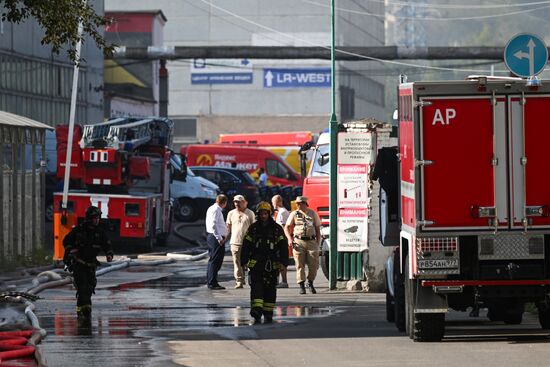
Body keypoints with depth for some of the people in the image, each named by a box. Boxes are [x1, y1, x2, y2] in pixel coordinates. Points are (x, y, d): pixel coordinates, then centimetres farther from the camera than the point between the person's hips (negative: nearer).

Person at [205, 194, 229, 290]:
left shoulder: (211, 209, 16)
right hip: (216, 238, -11)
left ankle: (209, 281, 23)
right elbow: (213, 225, -23)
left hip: (211, 236, 11)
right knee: (215, 261, -8)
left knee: (212, 260, 16)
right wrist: (219, 238, -22)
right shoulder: (216, 210, -15)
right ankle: (212, 283, -8)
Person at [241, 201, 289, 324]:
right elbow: (246, 246, 9)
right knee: (256, 287, -13)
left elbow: (283, 247, 2)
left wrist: (284, 263, -6)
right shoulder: (253, 229, 7)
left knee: (270, 289, 5)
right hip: (256, 264, 0)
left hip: (271, 265, 0)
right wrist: (244, 262, 3)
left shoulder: (277, 229, 5)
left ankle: (268, 314, 14)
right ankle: (256, 313, -23)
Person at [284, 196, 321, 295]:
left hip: (311, 241, 1)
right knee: (300, 265, -4)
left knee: (314, 264, -3)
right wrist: (289, 239, -7)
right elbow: (287, 228, 9)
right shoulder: (294, 214, 8)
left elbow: (318, 229, 15)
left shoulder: (313, 214, 11)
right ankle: (301, 286, 0)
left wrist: (318, 243, 7)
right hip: (299, 242, -1)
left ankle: (310, 283, 18)